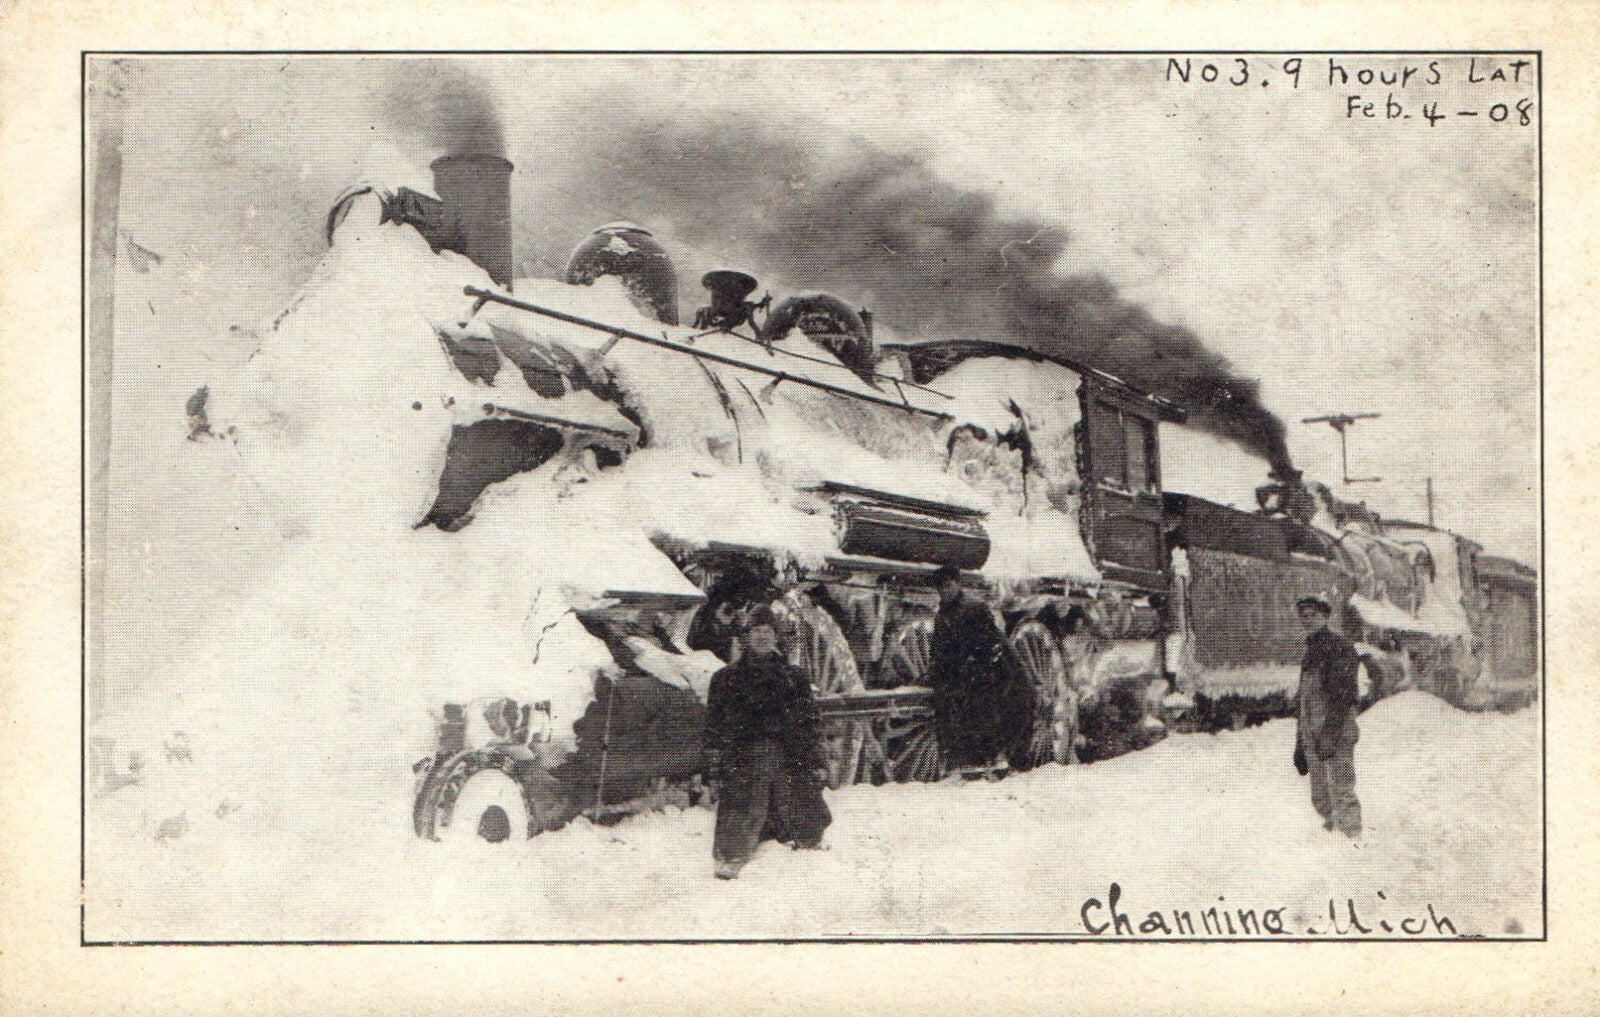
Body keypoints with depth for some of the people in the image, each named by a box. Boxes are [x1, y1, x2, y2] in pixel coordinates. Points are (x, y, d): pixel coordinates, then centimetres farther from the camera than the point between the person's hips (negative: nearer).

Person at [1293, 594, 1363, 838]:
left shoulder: (1339, 647, -6)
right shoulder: (1310, 651, 20)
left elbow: (1344, 695, -15)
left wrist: (1329, 736, -23)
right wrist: (1300, 746, 21)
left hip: (1337, 735, -8)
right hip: (1312, 738, 8)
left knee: (1341, 792, -12)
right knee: (1321, 799, 9)